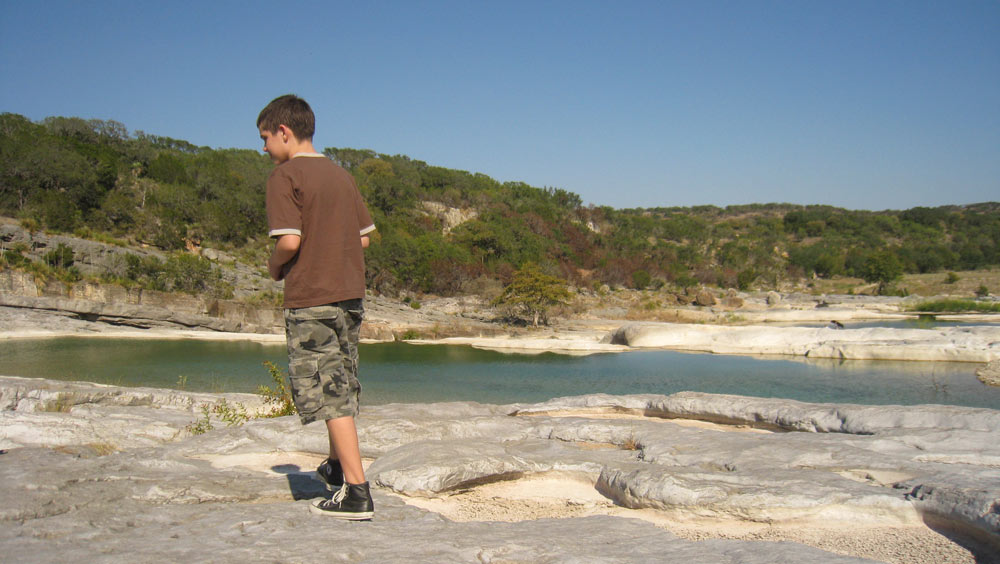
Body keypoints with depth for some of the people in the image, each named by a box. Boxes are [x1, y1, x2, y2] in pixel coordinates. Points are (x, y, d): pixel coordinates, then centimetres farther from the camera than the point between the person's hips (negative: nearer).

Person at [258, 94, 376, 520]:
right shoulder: (340, 175, 13)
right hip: (351, 293, 8)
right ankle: (338, 467, 37)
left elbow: (290, 240, -18)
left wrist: (275, 267, 1)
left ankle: (356, 492, -7)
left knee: (329, 394, -5)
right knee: (342, 385, 20)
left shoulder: (285, 175, -9)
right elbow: (364, 237, 14)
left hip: (310, 300, -7)